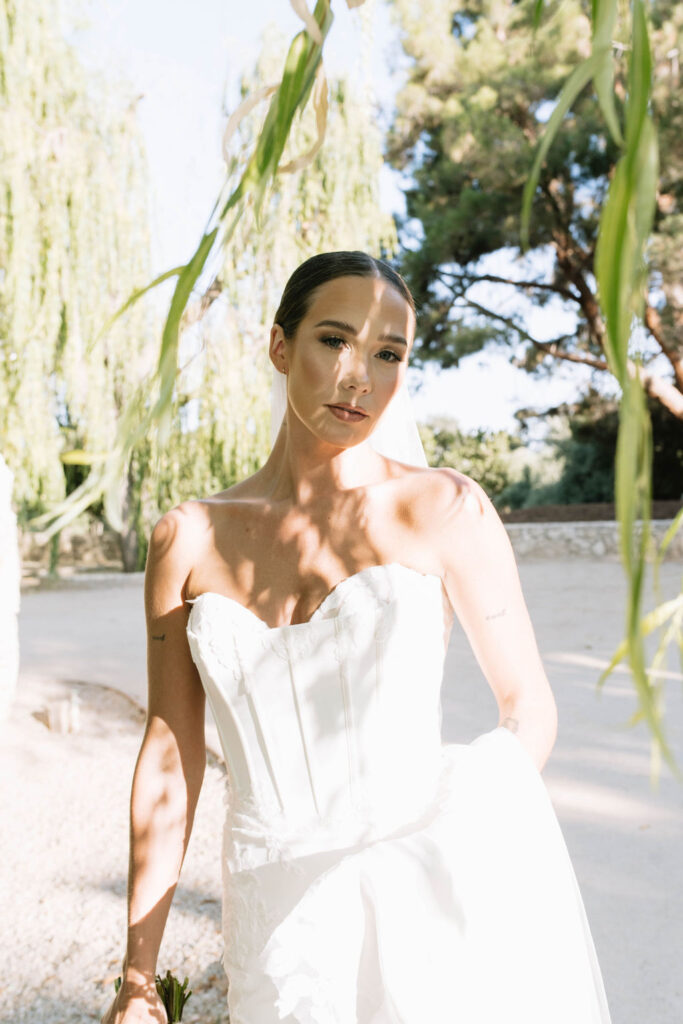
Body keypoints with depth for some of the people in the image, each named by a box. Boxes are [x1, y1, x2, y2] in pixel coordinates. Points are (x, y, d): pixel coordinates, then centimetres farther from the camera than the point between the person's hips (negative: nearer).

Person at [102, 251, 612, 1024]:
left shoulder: (446, 510, -5)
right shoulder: (187, 541, 2)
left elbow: (529, 707, 0)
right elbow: (170, 760, 6)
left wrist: (470, 861, -16)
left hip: (420, 901, -2)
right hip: (275, 916, 2)